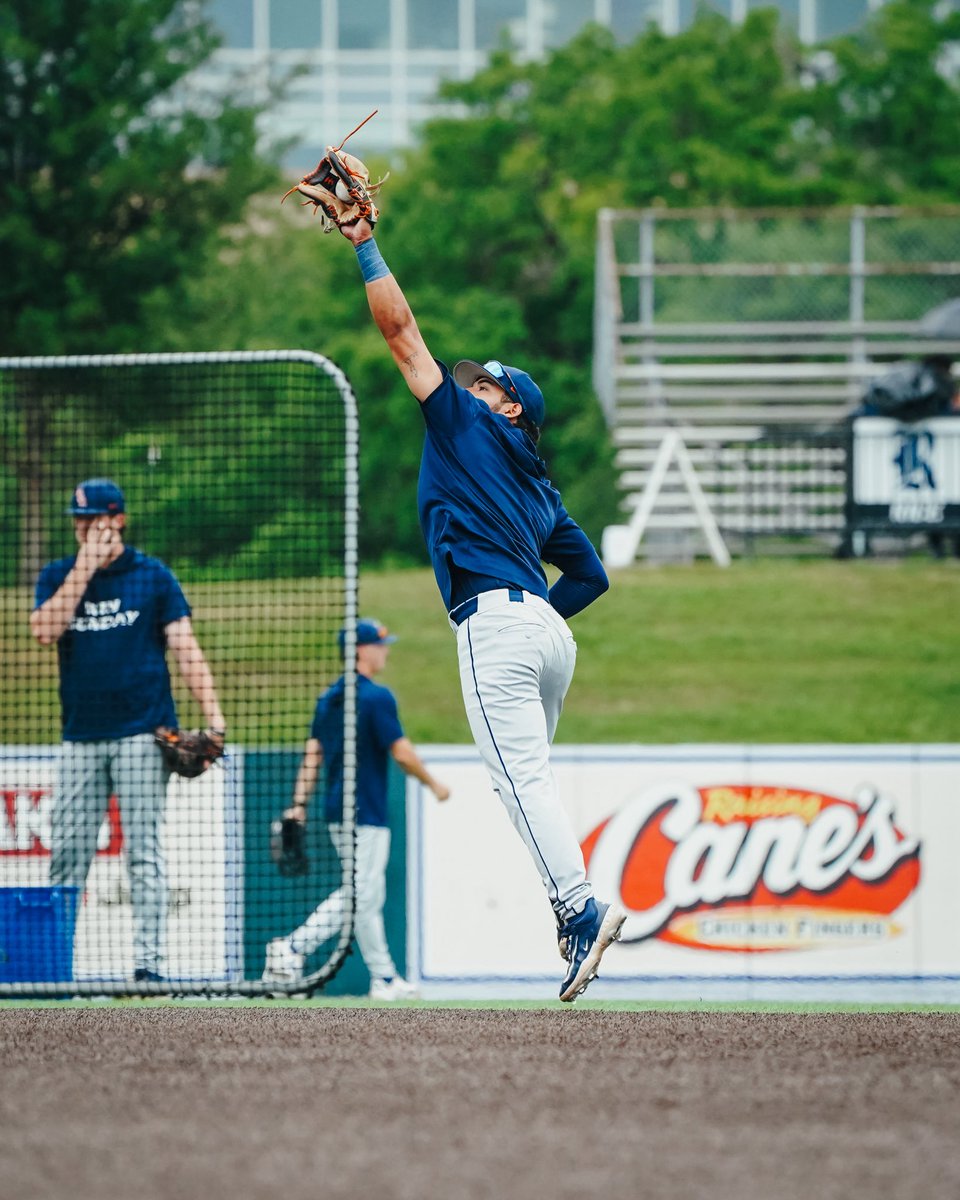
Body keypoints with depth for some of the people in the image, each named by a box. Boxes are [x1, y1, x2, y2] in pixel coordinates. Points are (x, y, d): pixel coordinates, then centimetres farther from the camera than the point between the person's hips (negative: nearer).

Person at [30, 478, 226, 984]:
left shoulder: (153, 576, 4)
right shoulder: (57, 576, 11)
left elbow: (184, 646, -2)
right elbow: (45, 631, -6)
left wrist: (211, 711, -14)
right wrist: (84, 568, -8)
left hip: (141, 733, -3)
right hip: (80, 736, 3)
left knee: (143, 850, -7)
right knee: (66, 852, 2)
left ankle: (148, 962, -10)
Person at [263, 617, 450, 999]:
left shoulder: (328, 698, 12)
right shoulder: (377, 698, -12)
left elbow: (312, 753, 9)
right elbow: (401, 753, -14)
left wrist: (299, 803, 7)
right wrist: (433, 785, -1)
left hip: (336, 811, 9)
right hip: (366, 814, -9)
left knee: (371, 896, 13)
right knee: (356, 895, -7)